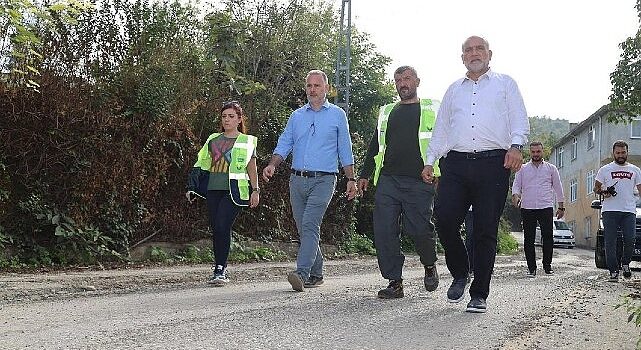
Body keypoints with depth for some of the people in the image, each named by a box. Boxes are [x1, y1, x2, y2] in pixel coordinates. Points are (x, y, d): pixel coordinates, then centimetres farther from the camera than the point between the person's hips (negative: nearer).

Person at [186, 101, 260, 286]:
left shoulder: (247, 141, 9)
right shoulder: (213, 139, 17)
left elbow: (252, 169, 9)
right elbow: (202, 165, 18)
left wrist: (255, 190, 2)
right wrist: (192, 188, 12)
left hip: (233, 190, -4)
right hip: (213, 189, 4)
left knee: (222, 226, -17)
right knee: (215, 229, 3)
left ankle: (220, 270, -12)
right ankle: (220, 270, 13)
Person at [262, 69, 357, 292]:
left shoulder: (337, 115, 7)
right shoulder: (297, 116, 15)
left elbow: (345, 150, 8)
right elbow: (284, 144, 12)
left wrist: (351, 179, 5)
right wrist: (272, 165, -6)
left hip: (323, 180, -4)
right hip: (297, 180, 5)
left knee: (310, 225, -19)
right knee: (304, 229, 7)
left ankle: (302, 273, -25)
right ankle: (316, 274, 18)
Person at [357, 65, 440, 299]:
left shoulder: (432, 109, 12)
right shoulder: (387, 113, 22)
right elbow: (375, 145, 25)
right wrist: (365, 174, 18)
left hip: (419, 183, -4)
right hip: (388, 181, 4)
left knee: (419, 229, -8)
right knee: (384, 232, -5)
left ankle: (429, 266, 23)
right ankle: (395, 282, 3)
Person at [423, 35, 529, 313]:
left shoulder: (505, 84, 17)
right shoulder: (454, 90, 26)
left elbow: (520, 120, 7)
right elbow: (440, 129, 25)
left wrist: (515, 145, -13)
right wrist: (430, 161, 13)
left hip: (493, 163, -2)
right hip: (456, 163, 3)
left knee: (485, 230, -3)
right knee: (444, 220, -13)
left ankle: (479, 295, 4)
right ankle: (459, 274, 12)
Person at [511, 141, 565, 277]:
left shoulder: (551, 168, 12)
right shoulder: (522, 169, 12)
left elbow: (558, 188, 15)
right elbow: (516, 185, 7)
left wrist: (561, 206, 11)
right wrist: (515, 196, -15)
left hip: (546, 207, 0)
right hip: (527, 208, 0)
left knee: (548, 237, -6)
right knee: (529, 239, 0)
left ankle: (547, 265, 7)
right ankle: (531, 268, 6)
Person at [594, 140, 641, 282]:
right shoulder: (605, 169, 10)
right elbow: (596, 188, 13)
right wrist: (603, 192, -10)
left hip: (629, 211, 1)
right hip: (610, 211, -1)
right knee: (610, 242, -4)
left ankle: (625, 263, 20)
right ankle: (613, 271, 1)